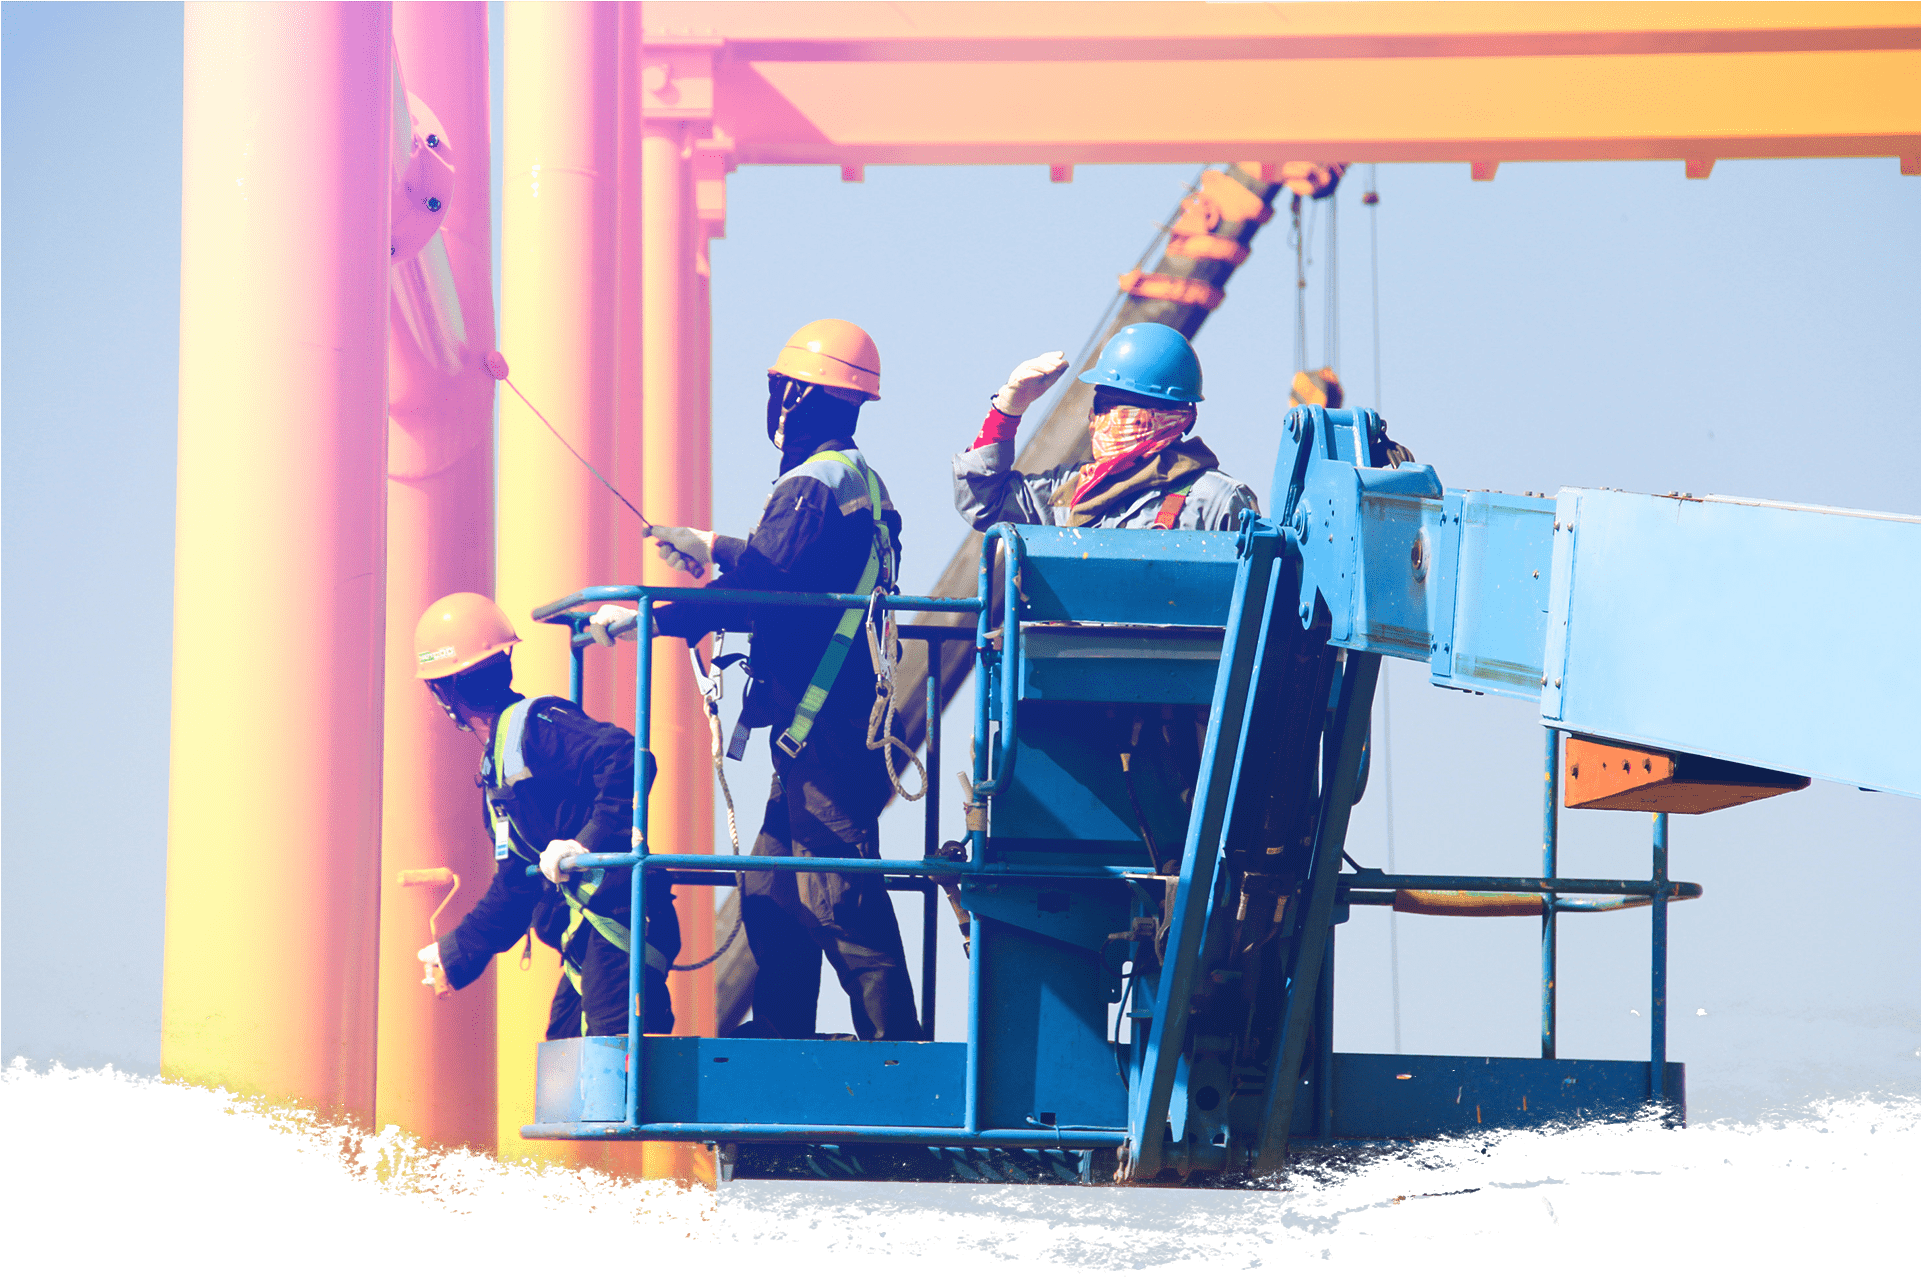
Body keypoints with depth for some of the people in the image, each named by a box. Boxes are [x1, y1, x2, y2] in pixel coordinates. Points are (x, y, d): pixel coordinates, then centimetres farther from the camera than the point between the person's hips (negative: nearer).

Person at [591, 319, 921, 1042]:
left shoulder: (812, 487, -14)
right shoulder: (859, 482, 17)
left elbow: (754, 593, -21)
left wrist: (647, 618, -17)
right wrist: (714, 549, 33)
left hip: (822, 729, -10)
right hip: (828, 729, 10)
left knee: (838, 898, -11)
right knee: (772, 889, 15)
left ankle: (894, 1046, -12)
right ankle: (777, 1036, 20)